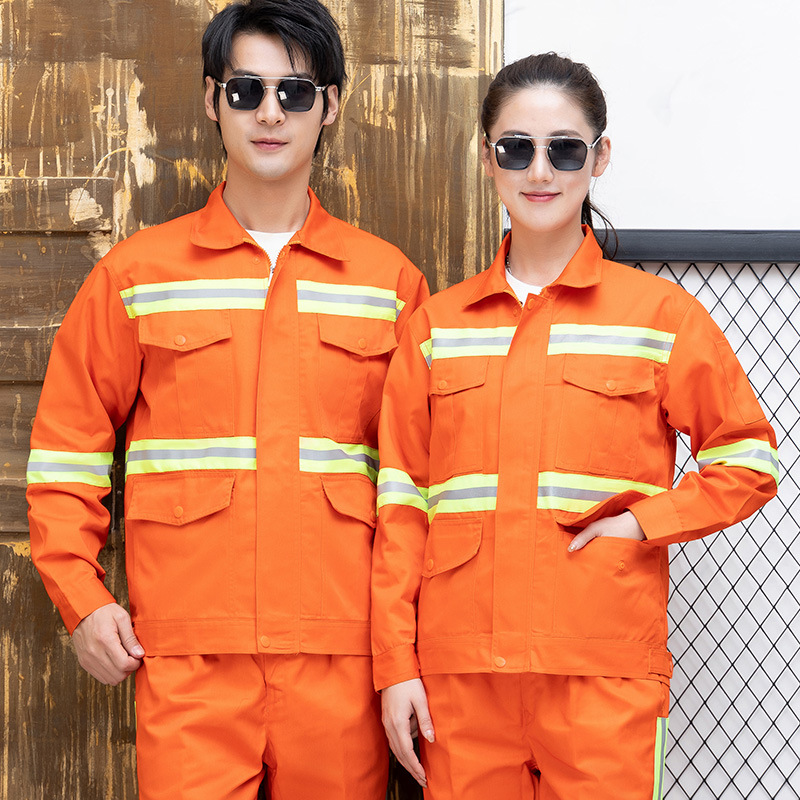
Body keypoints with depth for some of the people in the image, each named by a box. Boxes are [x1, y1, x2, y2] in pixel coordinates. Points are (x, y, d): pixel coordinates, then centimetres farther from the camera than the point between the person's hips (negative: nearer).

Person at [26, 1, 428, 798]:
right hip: (187, 652, -1)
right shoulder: (136, 275, 7)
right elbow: (66, 447, 9)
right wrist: (81, 598, 1)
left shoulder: (389, 281, 9)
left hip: (339, 651, 1)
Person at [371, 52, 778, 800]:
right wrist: (395, 665, 2)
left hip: (604, 678, -2)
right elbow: (401, 502, 8)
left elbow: (748, 461, 7)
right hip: (460, 673, 2)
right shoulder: (437, 325, 9)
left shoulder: (658, 313, 4)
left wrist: (643, 521, -8)